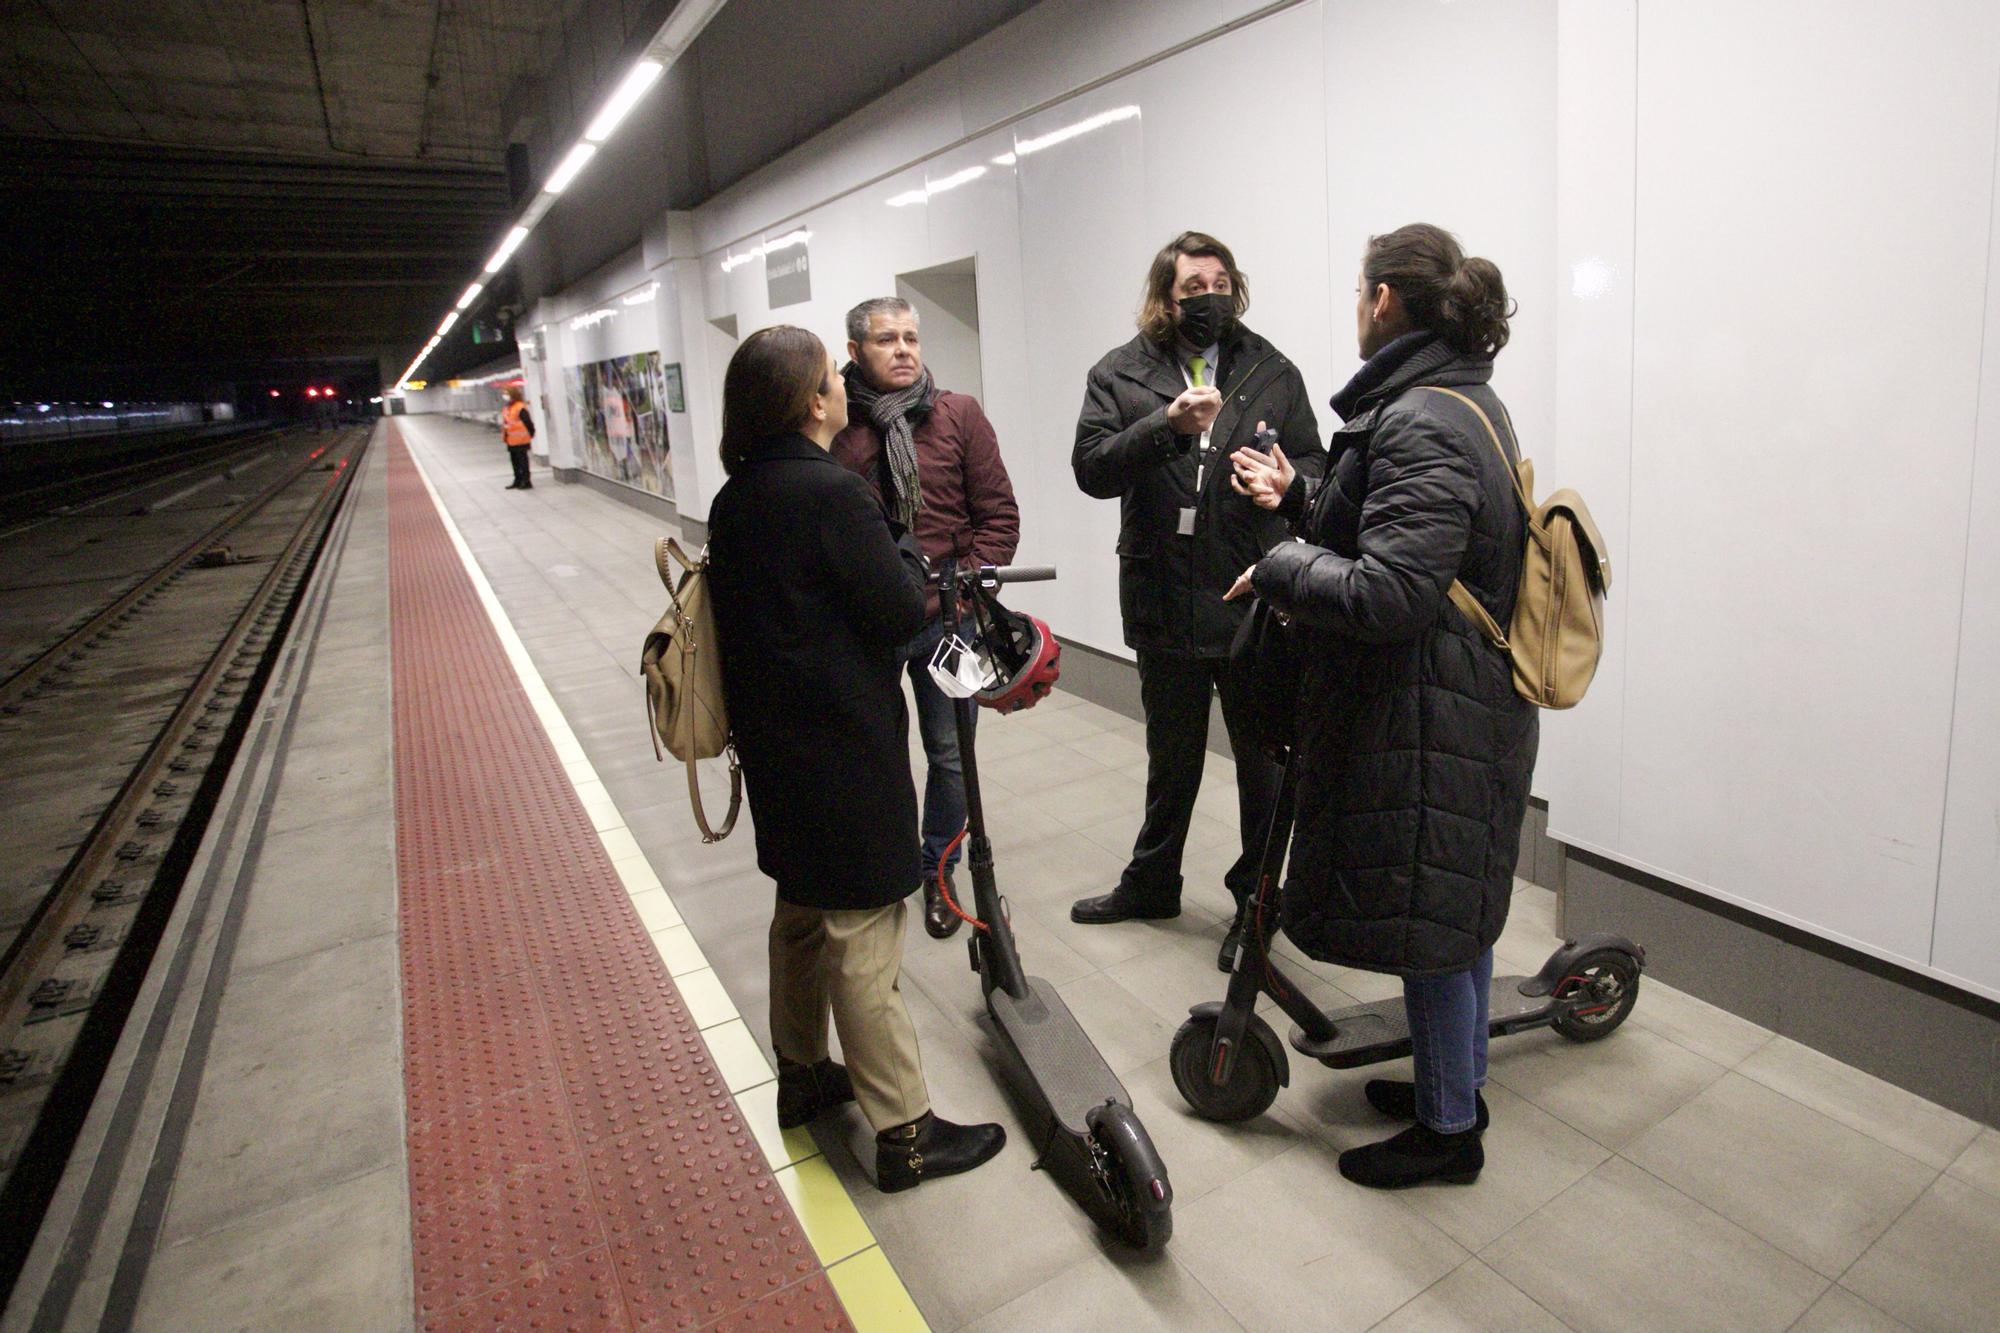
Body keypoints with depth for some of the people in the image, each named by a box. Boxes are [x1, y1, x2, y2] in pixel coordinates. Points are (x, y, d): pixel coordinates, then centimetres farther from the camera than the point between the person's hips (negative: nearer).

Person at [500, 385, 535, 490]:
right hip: (511, 441, 9)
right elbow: (504, 422, 17)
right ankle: (518, 481, 24)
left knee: (522, 461, -4)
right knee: (515, 461, 15)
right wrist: (504, 436, 16)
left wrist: (531, 434, -9)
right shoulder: (506, 407, 11)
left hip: (520, 440, -9)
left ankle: (526, 482, 2)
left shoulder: (520, 408, -16)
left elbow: (528, 422, -16)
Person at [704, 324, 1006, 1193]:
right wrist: (904, 547, 1)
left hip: (776, 745, 9)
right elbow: (903, 614, -17)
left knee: (803, 912, 22)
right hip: (845, 748, -9)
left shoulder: (735, 499, 6)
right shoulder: (834, 493, -20)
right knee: (862, 936, 0)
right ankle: (904, 1132, 14)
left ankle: (800, 1076, 39)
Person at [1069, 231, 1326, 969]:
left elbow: (1315, 465, 4)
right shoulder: (1119, 374, 2)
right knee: (1171, 757, 19)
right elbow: (1091, 469, -10)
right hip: (1166, 602, 1)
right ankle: (1152, 883, 40)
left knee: (1263, 758, 10)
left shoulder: (1274, 372, 4)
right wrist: (1165, 425, -25)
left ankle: (1257, 897, 30)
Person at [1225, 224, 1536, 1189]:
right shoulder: (1465, 401, 12)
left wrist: (1280, 568, -15)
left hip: (1429, 719, -11)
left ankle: (1449, 1128, 26)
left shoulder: (1422, 424, -22)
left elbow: (1388, 593, -29)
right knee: (1458, 907, 22)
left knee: (1428, 920, 5)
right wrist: (1297, 500, 8)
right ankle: (1454, 1083, 42)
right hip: (1473, 703, 11)